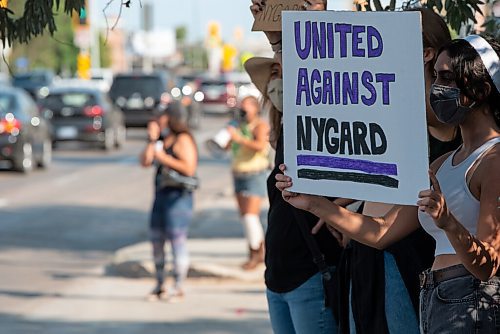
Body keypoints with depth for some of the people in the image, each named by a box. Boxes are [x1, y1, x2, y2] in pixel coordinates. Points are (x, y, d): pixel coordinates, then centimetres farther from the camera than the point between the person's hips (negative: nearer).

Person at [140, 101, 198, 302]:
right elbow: (145, 162, 11)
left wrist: (164, 158, -18)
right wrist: (151, 141, 0)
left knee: (177, 240, -7)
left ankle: (178, 287, -2)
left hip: (178, 197, -9)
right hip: (161, 195, 9)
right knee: (156, 240, 11)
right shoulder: (164, 140, 17)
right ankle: (159, 285, 21)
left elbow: (189, 169, -20)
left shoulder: (183, 140, -10)